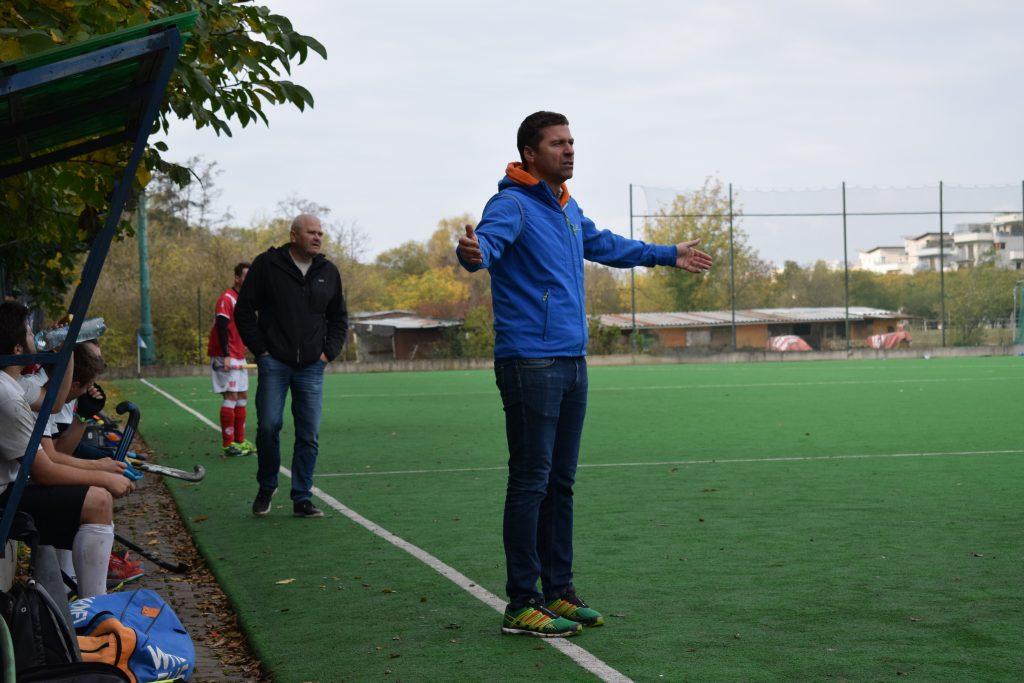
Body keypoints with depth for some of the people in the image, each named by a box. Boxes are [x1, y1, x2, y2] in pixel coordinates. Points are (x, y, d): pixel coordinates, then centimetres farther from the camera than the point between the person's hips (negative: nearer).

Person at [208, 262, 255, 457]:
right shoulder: (227, 298, -12)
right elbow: (221, 327, -20)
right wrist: (226, 356, -25)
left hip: (238, 357, 9)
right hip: (227, 357, -9)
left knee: (243, 397, 11)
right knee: (231, 397, -10)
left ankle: (239, 441, 17)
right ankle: (228, 445, -7)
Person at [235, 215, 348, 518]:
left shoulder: (329, 272, 10)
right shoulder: (267, 265, -2)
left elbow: (339, 319, 20)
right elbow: (244, 311, 1)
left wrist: (329, 352, 8)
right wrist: (260, 349, -4)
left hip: (312, 367, 3)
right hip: (274, 363, -3)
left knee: (309, 435, 0)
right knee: (268, 425, -9)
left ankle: (302, 498, 9)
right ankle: (266, 487, 14)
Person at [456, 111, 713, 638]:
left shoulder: (568, 210, 17)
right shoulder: (512, 205, -11)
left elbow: (606, 245, 35)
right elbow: (488, 241, -31)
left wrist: (669, 255, 45)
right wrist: (472, 252, -56)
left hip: (571, 361, 9)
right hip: (530, 362, -9)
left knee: (561, 482, 14)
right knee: (530, 482, -7)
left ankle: (558, 592, 23)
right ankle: (521, 606, -2)